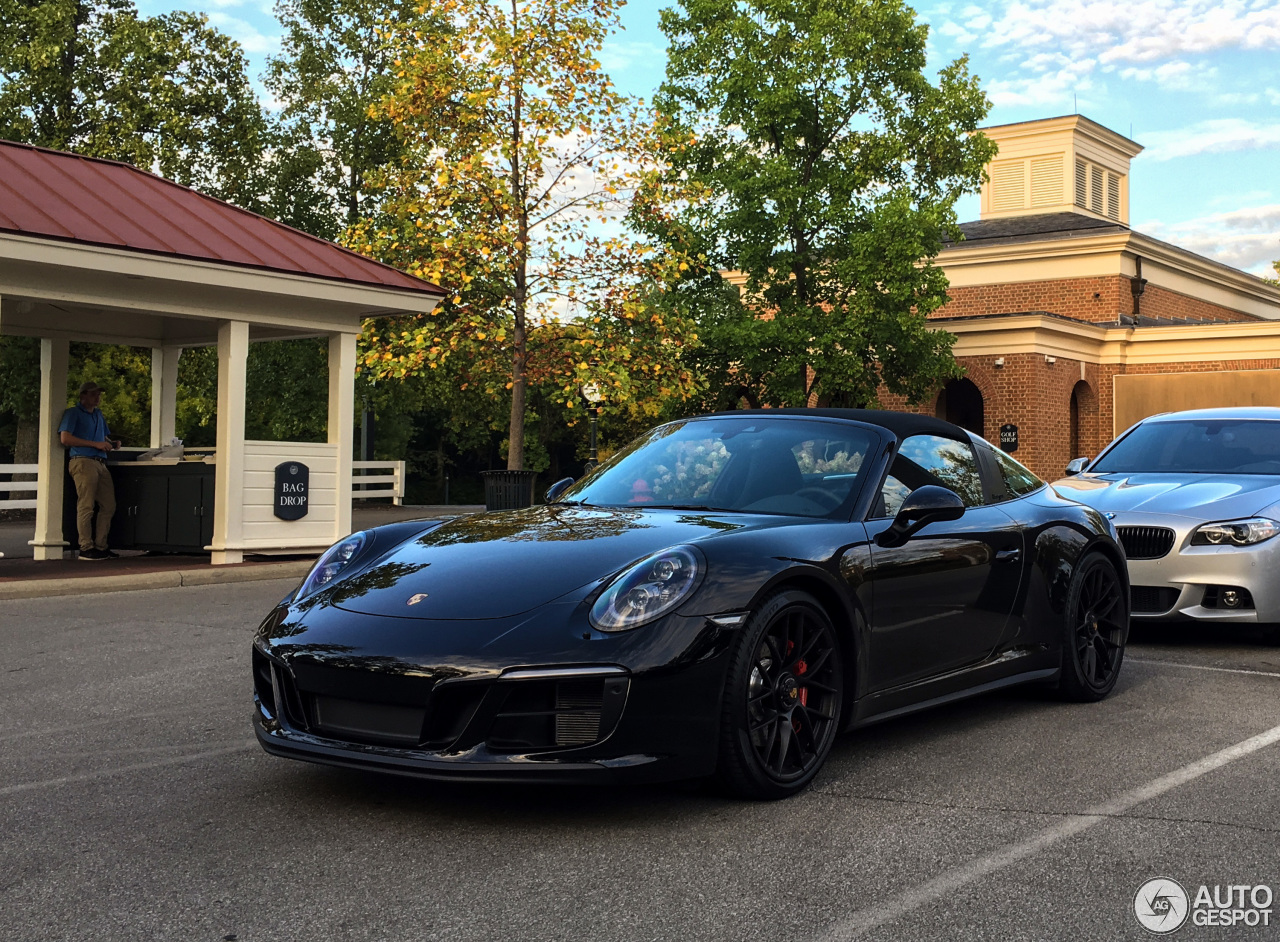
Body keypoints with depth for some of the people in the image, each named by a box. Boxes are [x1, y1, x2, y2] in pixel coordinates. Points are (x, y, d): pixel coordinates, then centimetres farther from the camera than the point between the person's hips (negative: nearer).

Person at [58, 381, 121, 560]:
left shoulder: (99, 415, 25)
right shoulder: (73, 413, 2)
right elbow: (65, 438, -9)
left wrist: (112, 444, 8)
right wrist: (95, 444, -12)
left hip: (100, 463, 7)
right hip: (83, 462, -7)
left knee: (108, 505, 3)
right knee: (86, 507, -10)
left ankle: (100, 546, 9)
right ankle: (86, 548, -8)